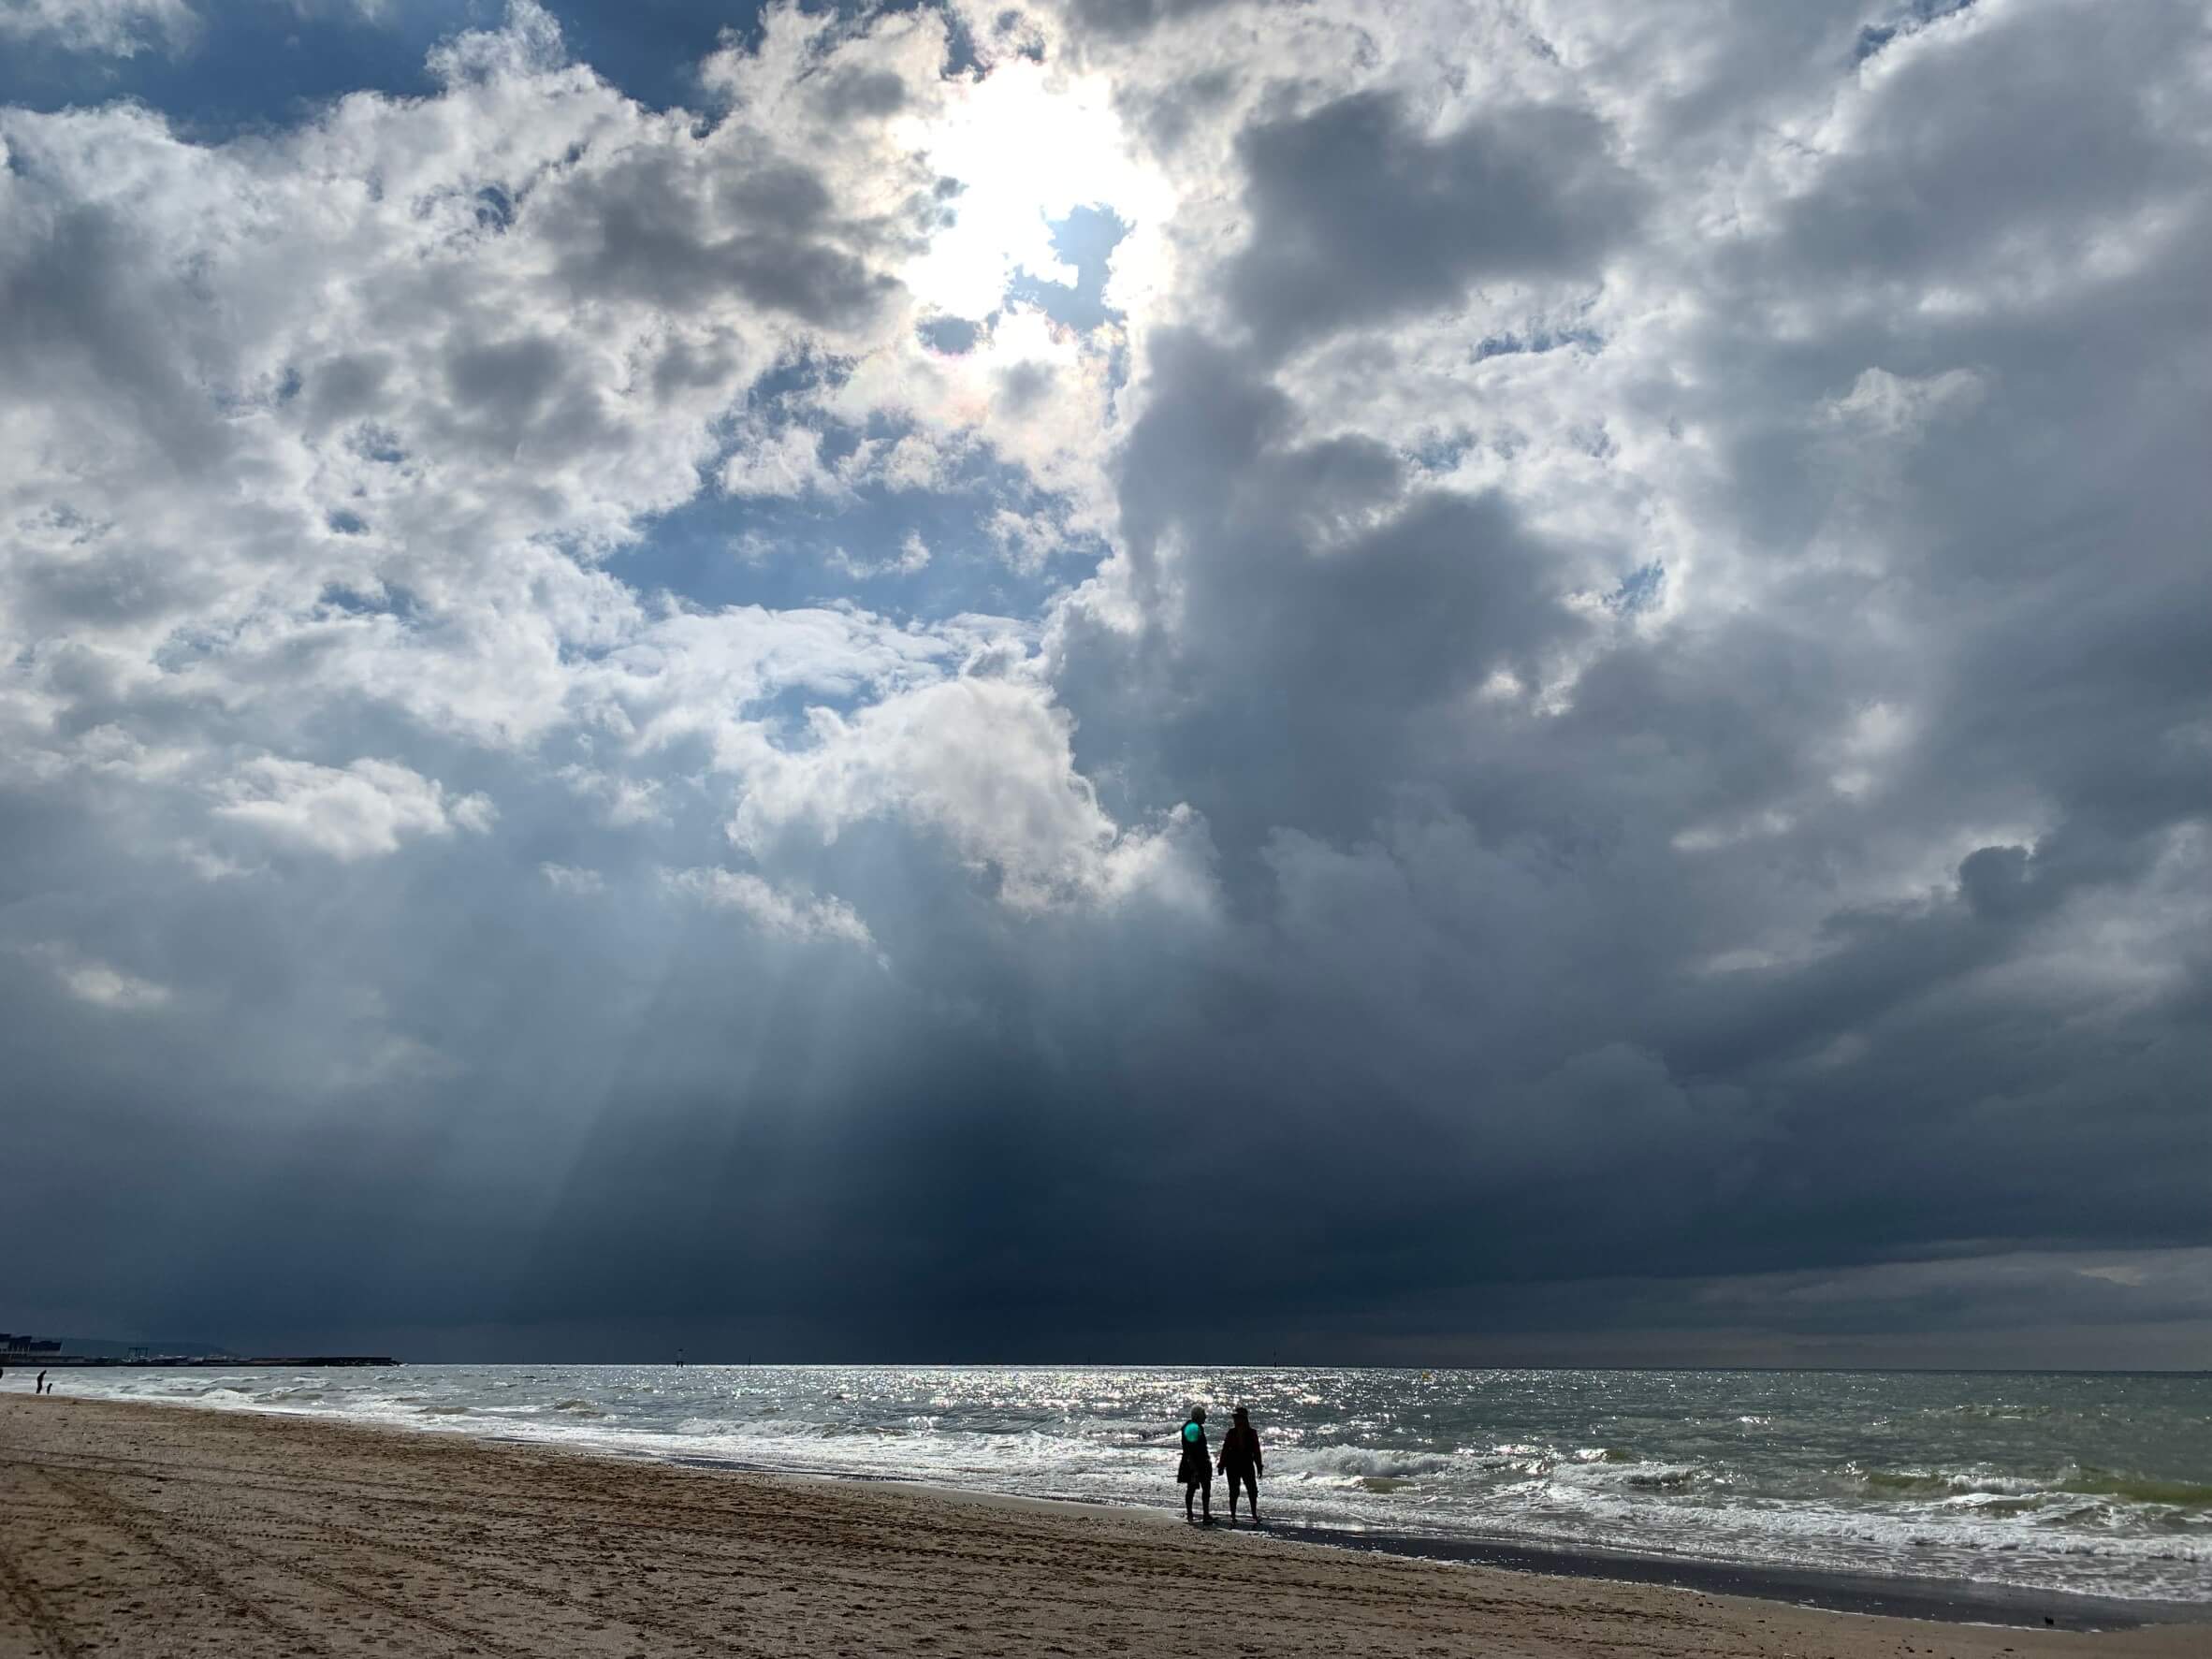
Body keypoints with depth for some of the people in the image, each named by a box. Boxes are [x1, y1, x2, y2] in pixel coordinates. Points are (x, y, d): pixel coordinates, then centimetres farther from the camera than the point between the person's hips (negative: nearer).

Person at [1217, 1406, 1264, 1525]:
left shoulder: (1252, 1433, 2)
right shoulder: (1231, 1432, 3)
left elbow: (1256, 1451, 5)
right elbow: (1225, 1449, 4)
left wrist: (1259, 1467, 4)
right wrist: (1222, 1466, 2)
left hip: (1247, 1465, 0)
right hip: (1233, 1465, 0)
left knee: (1252, 1491, -1)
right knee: (1233, 1492, 3)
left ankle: (1254, 1515, 13)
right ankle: (1233, 1516, 11)